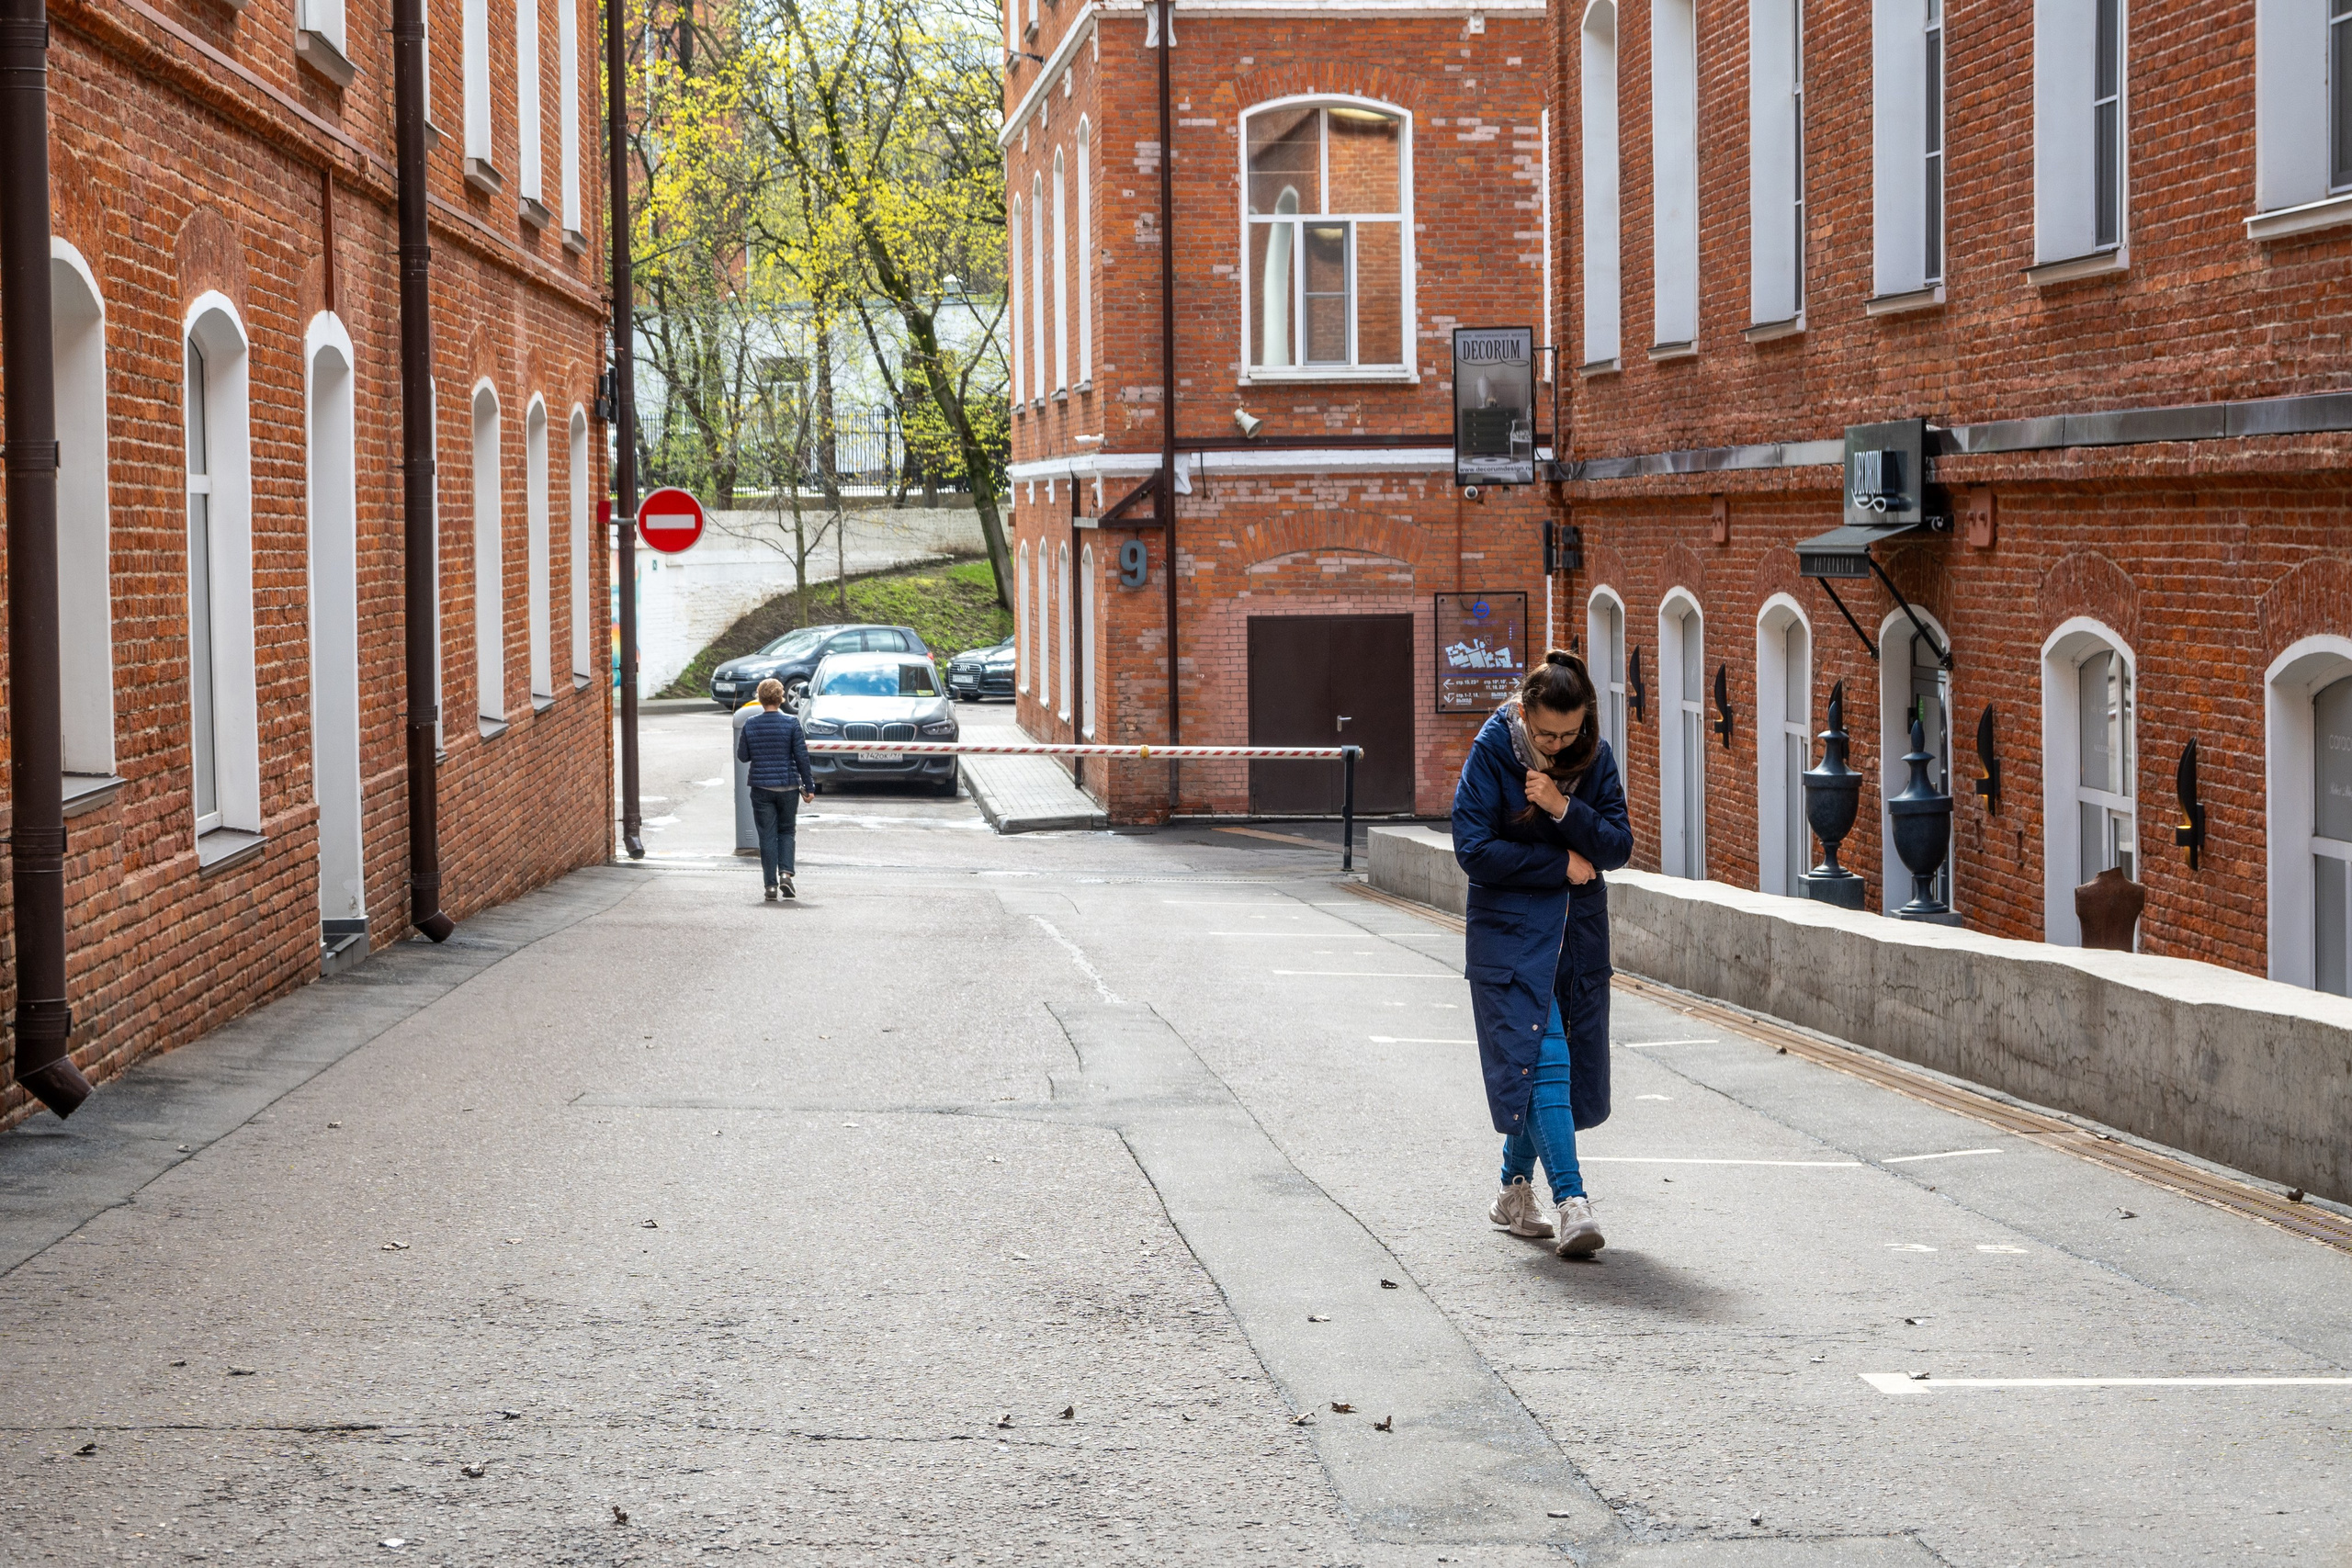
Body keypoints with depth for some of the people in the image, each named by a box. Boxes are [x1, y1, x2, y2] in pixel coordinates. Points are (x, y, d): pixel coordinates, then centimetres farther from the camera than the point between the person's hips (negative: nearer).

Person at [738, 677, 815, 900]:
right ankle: (785, 873, -4)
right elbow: (802, 757, -5)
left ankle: (771, 884, 1)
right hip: (788, 787, 0)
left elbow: (742, 756, 4)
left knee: (767, 836, 5)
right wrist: (808, 787, 1)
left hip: (761, 789, 0)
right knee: (786, 831, 15)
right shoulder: (791, 723, -6)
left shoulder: (750, 724, -3)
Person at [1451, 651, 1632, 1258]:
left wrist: (1565, 808, -19)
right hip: (1511, 930, -4)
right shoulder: (1492, 751, -11)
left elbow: (1618, 847, -3)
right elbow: (1474, 849, -14)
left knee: (1570, 1065, 9)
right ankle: (1571, 1204, -20)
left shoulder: (1595, 756, 0)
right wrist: (1562, 865, -11)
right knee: (1542, 1059, -14)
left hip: (1579, 933, 5)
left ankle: (1515, 1190, 26)